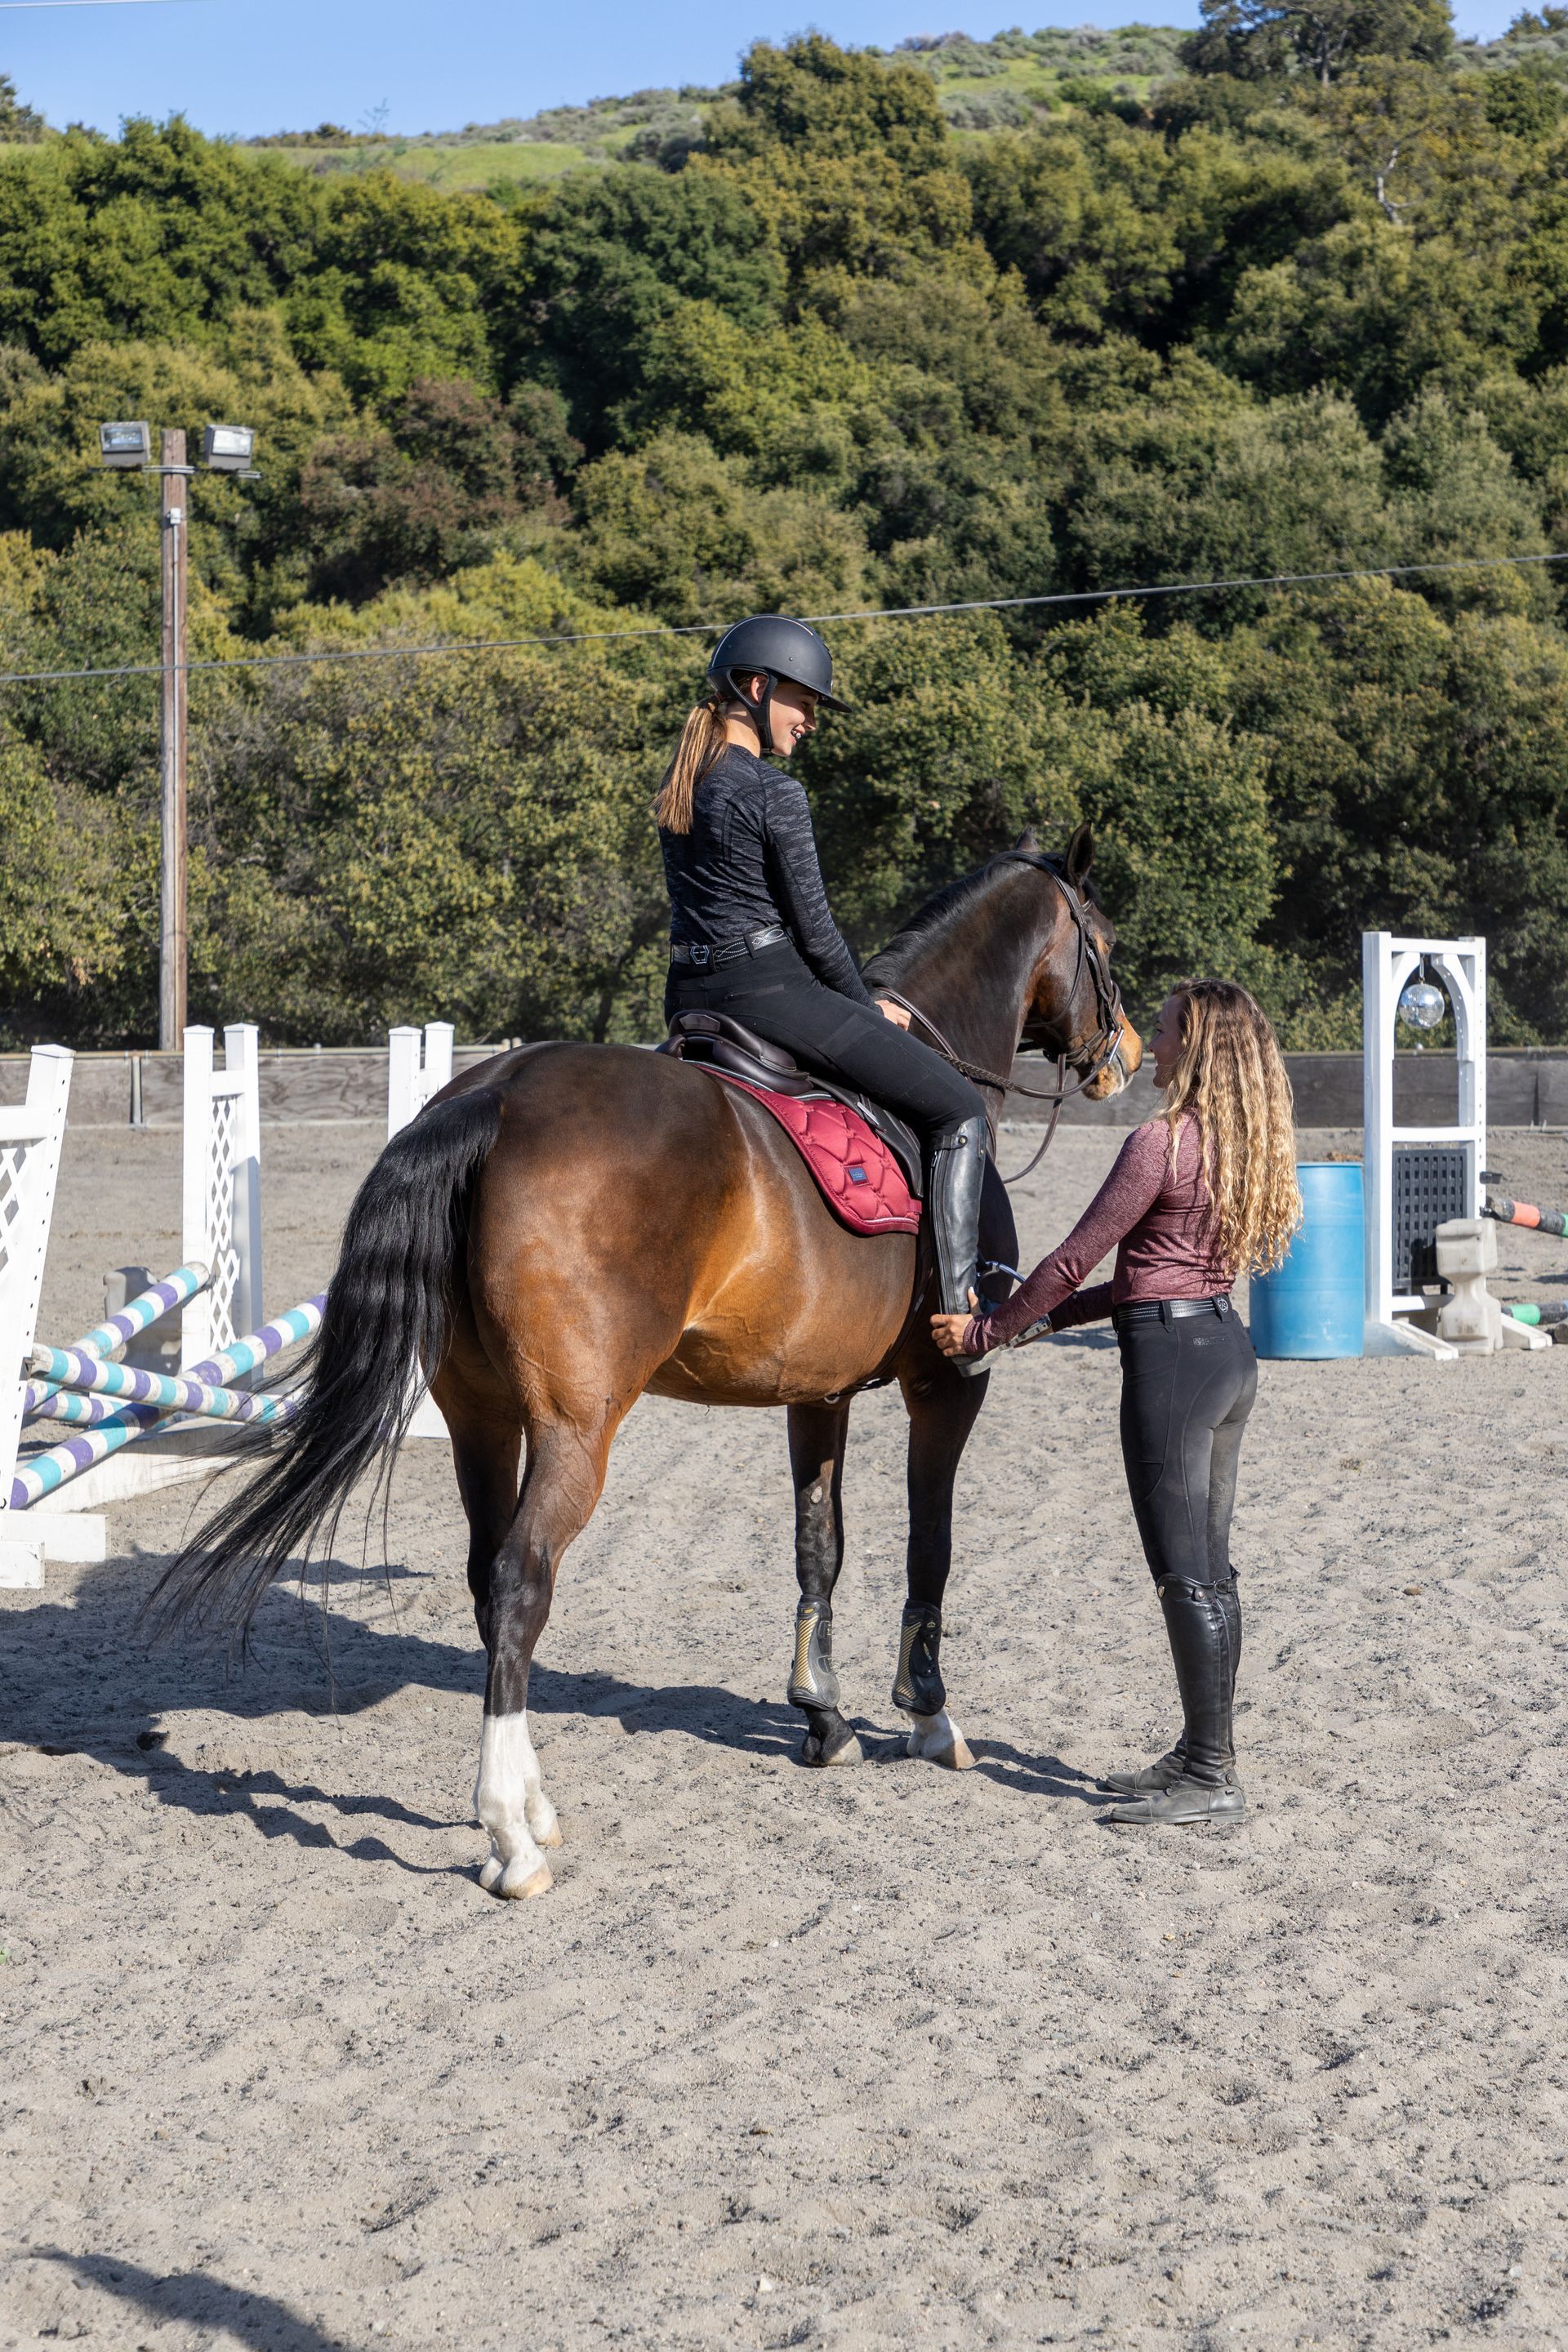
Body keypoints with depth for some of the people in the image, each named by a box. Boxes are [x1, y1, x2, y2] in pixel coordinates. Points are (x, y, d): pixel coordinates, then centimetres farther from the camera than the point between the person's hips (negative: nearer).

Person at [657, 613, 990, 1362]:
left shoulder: (677, 783, 13)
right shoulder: (775, 793, -12)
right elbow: (811, 922, -9)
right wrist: (867, 1007, 8)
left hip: (688, 993, 9)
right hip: (768, 987, -8)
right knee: (959, 1110, -3)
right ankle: (958, 1302, -12)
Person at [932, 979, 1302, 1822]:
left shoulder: (1159, 1144, -16)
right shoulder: (1242, 1146, 11)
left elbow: (1074, 1260, -13)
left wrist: (985, 1333, 0)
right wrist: (1049, 1318, 19)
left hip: (1170, 1359, -9)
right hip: (1229, 1347, 9)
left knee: (1185, 1575, -3)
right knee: (1209, 1568, 15)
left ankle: (1211, 1780, 2)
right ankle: (1203, 1752, 24)